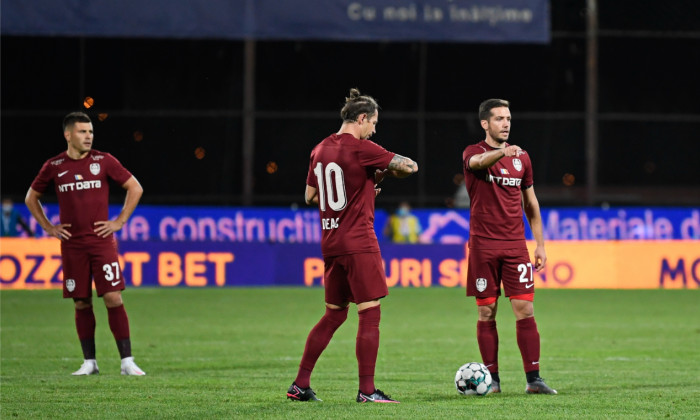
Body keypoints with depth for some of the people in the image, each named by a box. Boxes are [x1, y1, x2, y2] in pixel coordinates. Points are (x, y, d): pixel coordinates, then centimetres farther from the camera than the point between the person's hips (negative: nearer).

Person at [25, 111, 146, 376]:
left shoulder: (103, 161, 0)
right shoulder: (54, 166, 4)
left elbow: (135, 188, 6)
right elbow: (31, 198, 17)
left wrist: (119, 222, 1)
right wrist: (48, 227, 8)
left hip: (102, 242, -2)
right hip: (72, 244, 2)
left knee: (113, 298, -9)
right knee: (82, 303, 4)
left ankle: (127, 361, -6)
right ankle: (89, 362, 13)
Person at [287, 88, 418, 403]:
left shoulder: (320, 150, 11)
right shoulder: (362, 149, -11)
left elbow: (310, 196, 19)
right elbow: (410, 166, -11)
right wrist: (384, 173, 10)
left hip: (331, 244, 8)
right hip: (359, 243, -8)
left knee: (334, 315, 17)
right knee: (370, 315, -4)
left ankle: (300, 385, 16)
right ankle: (367, 390, -8)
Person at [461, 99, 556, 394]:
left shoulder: (521, 157, 11)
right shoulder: (473, 153, -1)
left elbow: (530, 203, 17)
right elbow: (479, 161, -28)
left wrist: (540, 244, 12)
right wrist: (502, 152, -50)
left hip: (515, 245, 3)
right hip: (483, 245, -2)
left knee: (525, 309, -5)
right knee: (486, 312, 2)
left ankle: (533, 378, -5)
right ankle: (492, 379, 9)